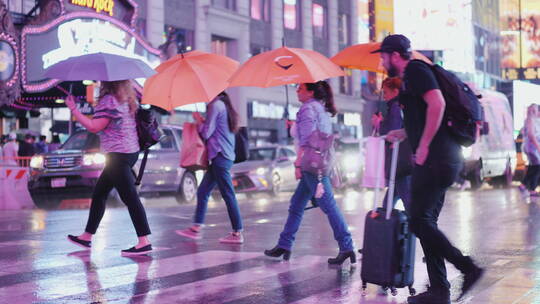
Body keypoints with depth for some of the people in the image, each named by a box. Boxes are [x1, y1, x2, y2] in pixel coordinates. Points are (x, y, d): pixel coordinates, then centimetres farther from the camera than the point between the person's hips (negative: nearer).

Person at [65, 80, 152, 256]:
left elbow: (94, 127, -16)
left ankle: (144, 242, -15)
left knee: (129, 197, -12)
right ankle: (87, 236, 24)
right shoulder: (128, 98, 13)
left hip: (118, 155, -10)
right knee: (99, 194, 17)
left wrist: (73, 109, -9)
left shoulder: (110, 99, -14)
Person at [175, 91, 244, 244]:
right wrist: (203, 121, 12)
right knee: (203, 191, 11)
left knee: (228, 194, -7)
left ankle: (237, 233, -4)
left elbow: (206, 133, -11)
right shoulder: (224, 105, 18)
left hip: (220, 156, -10)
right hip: (226, 155, 10)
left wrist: (199, 120, 4)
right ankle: (196, 228, 13)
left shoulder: (215, 106, -10)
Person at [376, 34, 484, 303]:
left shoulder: (416, 70, -6)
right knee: (425, 222, 10)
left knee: (419, 220, -10)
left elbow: (437, 103, -21)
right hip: (439, 160, 10)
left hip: (435, 158, -10)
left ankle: (468, 268, -9)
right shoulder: (410, 78, 24)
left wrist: (423, 146, -20)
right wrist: (404, 133, 24)